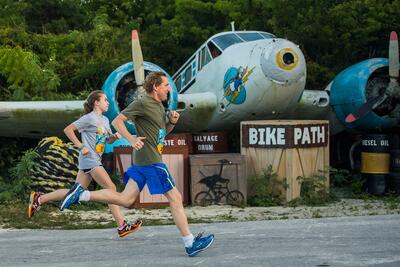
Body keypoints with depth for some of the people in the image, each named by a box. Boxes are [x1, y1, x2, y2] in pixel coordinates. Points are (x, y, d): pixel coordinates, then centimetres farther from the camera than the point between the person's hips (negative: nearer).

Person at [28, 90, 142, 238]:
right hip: (89, 159, -9)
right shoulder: (89, 118, -8)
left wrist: (114, 137, 2)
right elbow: (68, 129, -9)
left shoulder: (105, 120, 17)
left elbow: (108, 140, 26)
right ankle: (122, 226, -13)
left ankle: (39, 199, 18)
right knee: (111, 188, -12)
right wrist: (81, 146, -13)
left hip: (95, 160, 9)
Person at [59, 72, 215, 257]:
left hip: (141, 162, 9)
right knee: (175, 198, -3)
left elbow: (163, 132, 28)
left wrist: (172, 122, 7)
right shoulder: (142, 103, -10)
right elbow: (117, 121, -10)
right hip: (150, 160, -9)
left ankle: (82, 194, 6)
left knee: (126, 200, 6)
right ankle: (190, 244, 3)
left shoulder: (159, 106, 18)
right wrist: (132, 140, -22)